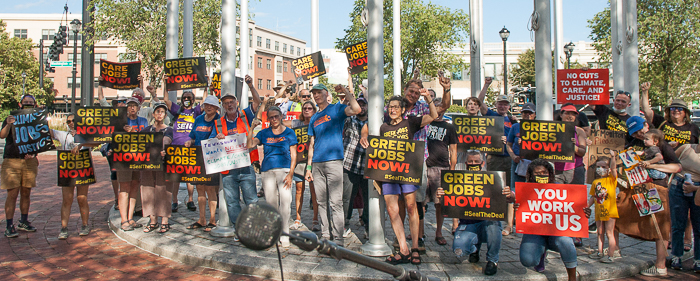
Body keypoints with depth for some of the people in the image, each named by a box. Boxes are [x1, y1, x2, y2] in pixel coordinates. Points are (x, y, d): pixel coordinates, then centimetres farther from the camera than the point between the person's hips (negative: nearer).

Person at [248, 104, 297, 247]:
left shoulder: (289, 133, 6)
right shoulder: (264, 133, 12)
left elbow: (293, 154, 4)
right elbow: (250, 145, -2)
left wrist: (291, 173, -6)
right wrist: (252, 127, -7)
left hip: (284, 169, -2)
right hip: (267, 171, 3)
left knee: (285, 199, -17)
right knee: (271, 202, 5)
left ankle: (284, 234, -10)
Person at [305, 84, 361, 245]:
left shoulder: (337, 109, 4)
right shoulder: (314, 119, 20)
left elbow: (356, 109, -17)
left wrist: (345, 91, -13)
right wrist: (309, 167, 13)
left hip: (333, 161, -6)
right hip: (317, 164, 6)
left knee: (335, 202, -7)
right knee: (321, 202, 10)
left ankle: (338, 239, -2)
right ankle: (325, 235, 20)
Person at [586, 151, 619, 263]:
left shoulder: (611, 179, -5)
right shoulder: (595, 182, 9)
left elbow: (613, 168, -24)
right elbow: (593, 197, 14)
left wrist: (613, 157, -37)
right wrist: (587, 207, 10)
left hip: (610, 211, -6)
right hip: (599, 211, 6)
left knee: (609, 233, -1)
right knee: (600, 233, 17)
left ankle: (611, 256, 6)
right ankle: (600, 252, 29)